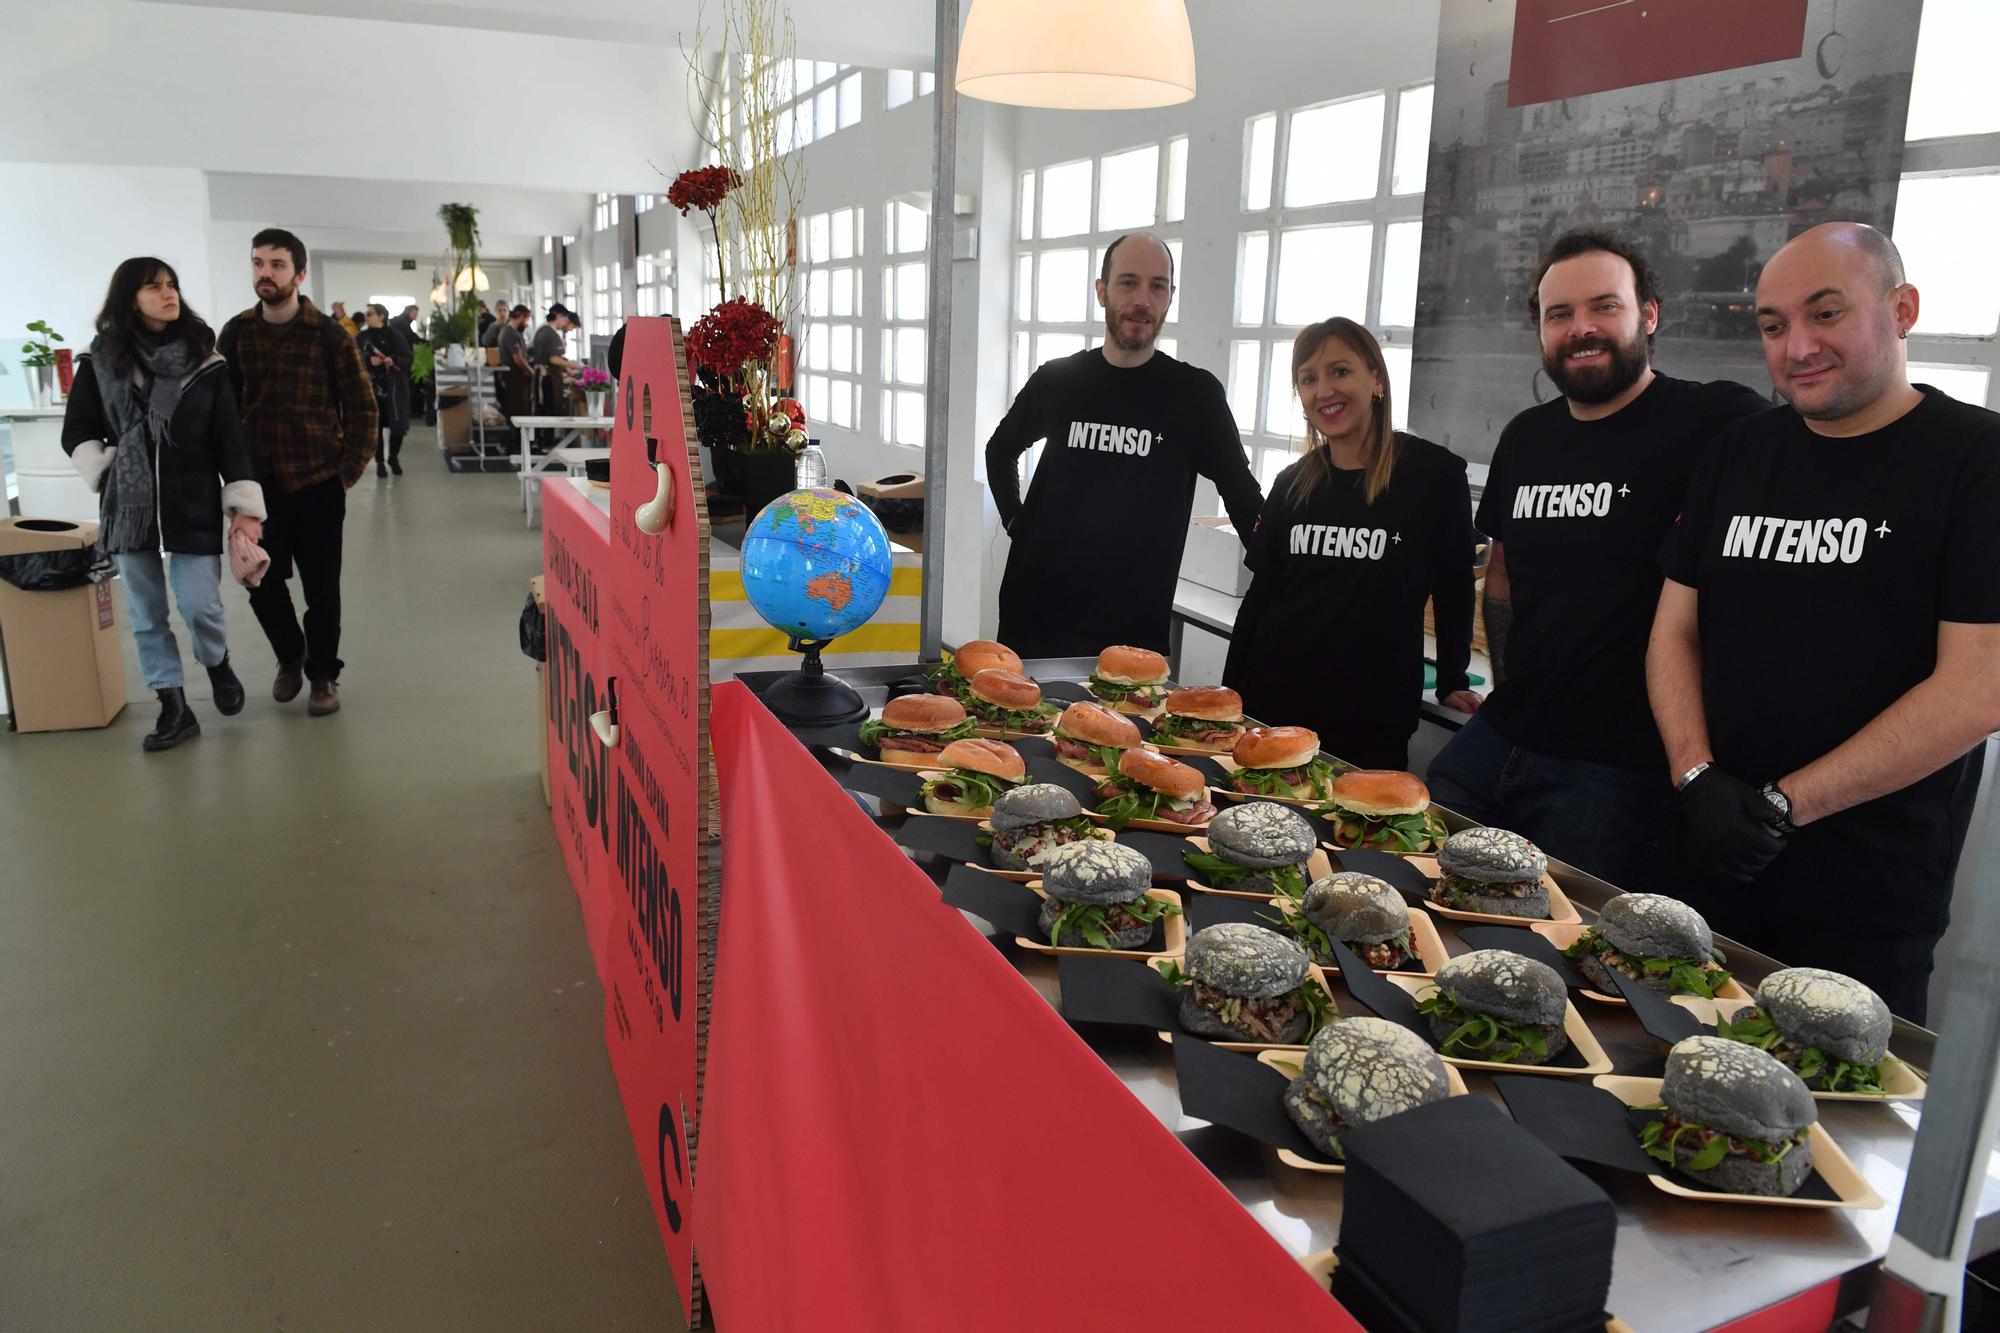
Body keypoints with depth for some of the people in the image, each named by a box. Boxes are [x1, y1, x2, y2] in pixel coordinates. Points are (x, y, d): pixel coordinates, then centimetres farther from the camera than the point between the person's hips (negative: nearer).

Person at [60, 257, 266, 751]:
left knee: (200, 606, -6)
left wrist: (244, 504, -8)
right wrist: (106, 474, -4)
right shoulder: (101, 361, 1)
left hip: (193, 505, -2)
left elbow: (230, 438, -3)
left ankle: (218, 665, 27)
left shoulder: (205, 363, -2)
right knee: (146, 615, 7)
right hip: (128, 507, 2)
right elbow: (77, 432, 9)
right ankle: (174, 708, 18)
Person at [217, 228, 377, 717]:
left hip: (318, 481, -2)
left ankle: (323, 674, 22)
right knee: (261, 583, 7)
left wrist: (349, 471, -6)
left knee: (321, 588, 4)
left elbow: (362, 407, -2)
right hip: (257, 482, 3)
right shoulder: (236, 333, 2)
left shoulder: (330, 335, -6)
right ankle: (289, 657, 33)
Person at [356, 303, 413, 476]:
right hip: (372, 387, 1)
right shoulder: (362, 337, 5)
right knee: (375, 425, 0)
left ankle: (393, 457, 22)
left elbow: (409, 358, -2)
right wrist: (369, 361, -16)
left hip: (395, 386, -1)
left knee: (398, 424, -3)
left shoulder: (395, 336, -1)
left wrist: (394, 360, -19)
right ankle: (380, 462, 12)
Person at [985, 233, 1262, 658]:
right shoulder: (1056, 380, 4)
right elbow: (1000, 451, 21)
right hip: (1034, 611, 2)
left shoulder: (1196, 394, -3)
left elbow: (1242, 497, 2)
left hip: (1135, 627, -2)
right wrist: (1015, 520, 9)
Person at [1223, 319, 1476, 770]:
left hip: (1372, 720, -3)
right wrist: (1230, 694, 9)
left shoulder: (1435, 474, -5)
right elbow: (1261, 593, 11)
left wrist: (1451, 682, 7)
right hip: (1270, 704, 4)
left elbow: (1454, 589, 3)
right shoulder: (1293, 484, 7)